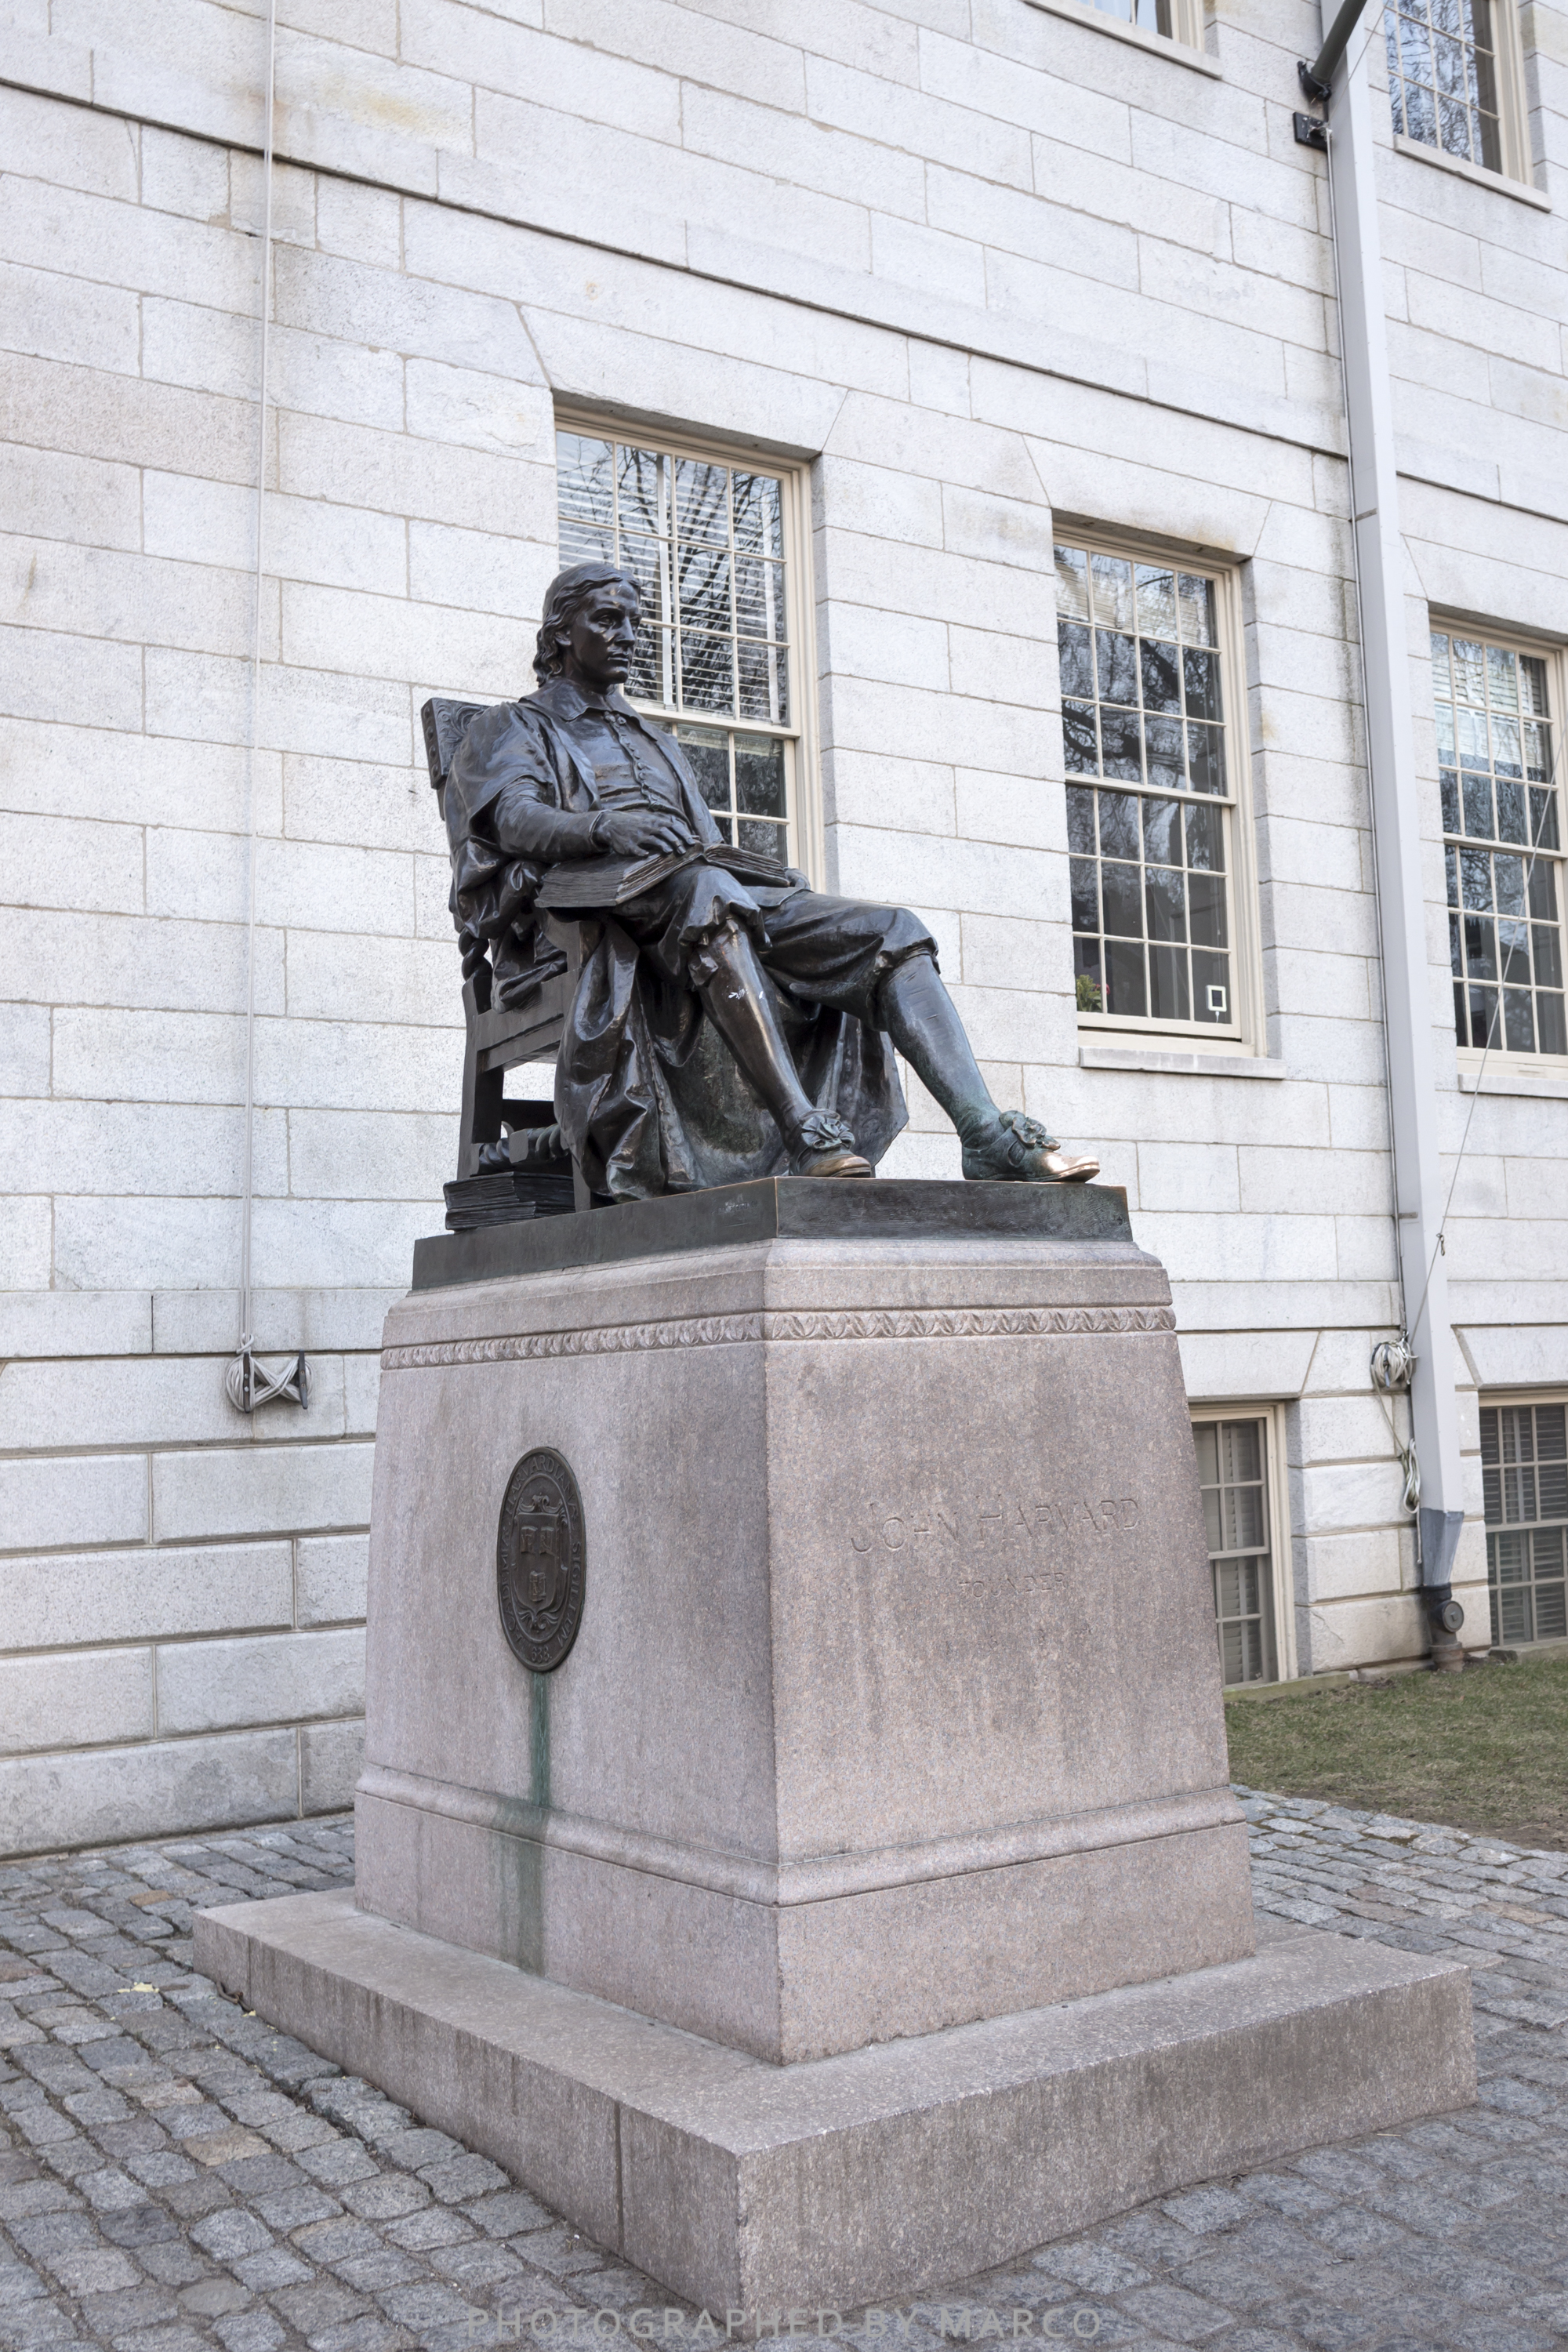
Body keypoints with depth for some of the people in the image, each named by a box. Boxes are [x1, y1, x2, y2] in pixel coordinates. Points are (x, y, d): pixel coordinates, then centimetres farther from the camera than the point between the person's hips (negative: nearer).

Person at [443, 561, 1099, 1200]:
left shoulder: (654, 742, 37)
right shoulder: (510, 729, 17)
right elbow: (515, 817, -7)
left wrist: (777, 878, 1)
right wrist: (606, 826, -29)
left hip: (718, 903, 6)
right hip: (597, 918, -6)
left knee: (893, 931, -14)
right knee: (707, 889, -42)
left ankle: (987, 1137, -31)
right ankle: (807, 1136, -52)